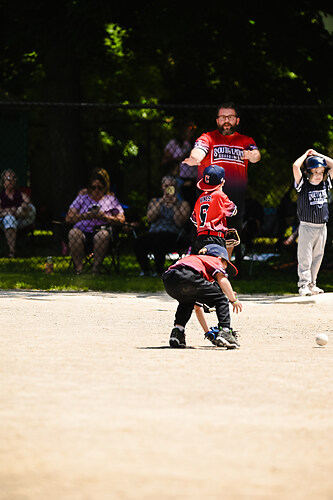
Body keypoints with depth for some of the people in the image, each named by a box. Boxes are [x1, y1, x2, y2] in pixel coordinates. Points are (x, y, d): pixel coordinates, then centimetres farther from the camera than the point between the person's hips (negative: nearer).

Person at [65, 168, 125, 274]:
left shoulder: (111, 199, 18)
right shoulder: (83, 197, 19)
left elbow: (121, 220, 8)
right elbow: (68, 218, 8)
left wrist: (105, 217, -8)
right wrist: (86, 216, -9)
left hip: (100, 230, -1)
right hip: (82, 231, 1)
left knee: (103, 235, -38)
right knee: (73, 233, -35)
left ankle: (95, 269, -33)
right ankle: (78, 268, -33)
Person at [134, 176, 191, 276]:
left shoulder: (183, 204, 15)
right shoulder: (155, 201, 25)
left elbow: (180, 223, -1)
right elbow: (150, 218, 4)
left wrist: (174, 205, -6)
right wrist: (161, 202, -4)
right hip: (154, 233, 3)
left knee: (158, 240, -40)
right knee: (139, 241, -32)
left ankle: (159, 271, -25)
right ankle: (145, 269, -15)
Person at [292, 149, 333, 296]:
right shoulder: (303, 185, -5)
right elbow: (296, 166, -17)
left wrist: (318, 155, 6)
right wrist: (306, 155, -2)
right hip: (306, 227, -5)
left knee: (317, 256, 8)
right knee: (305, 258, -5)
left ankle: (312, 284, 15)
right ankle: (303, 285, -4)